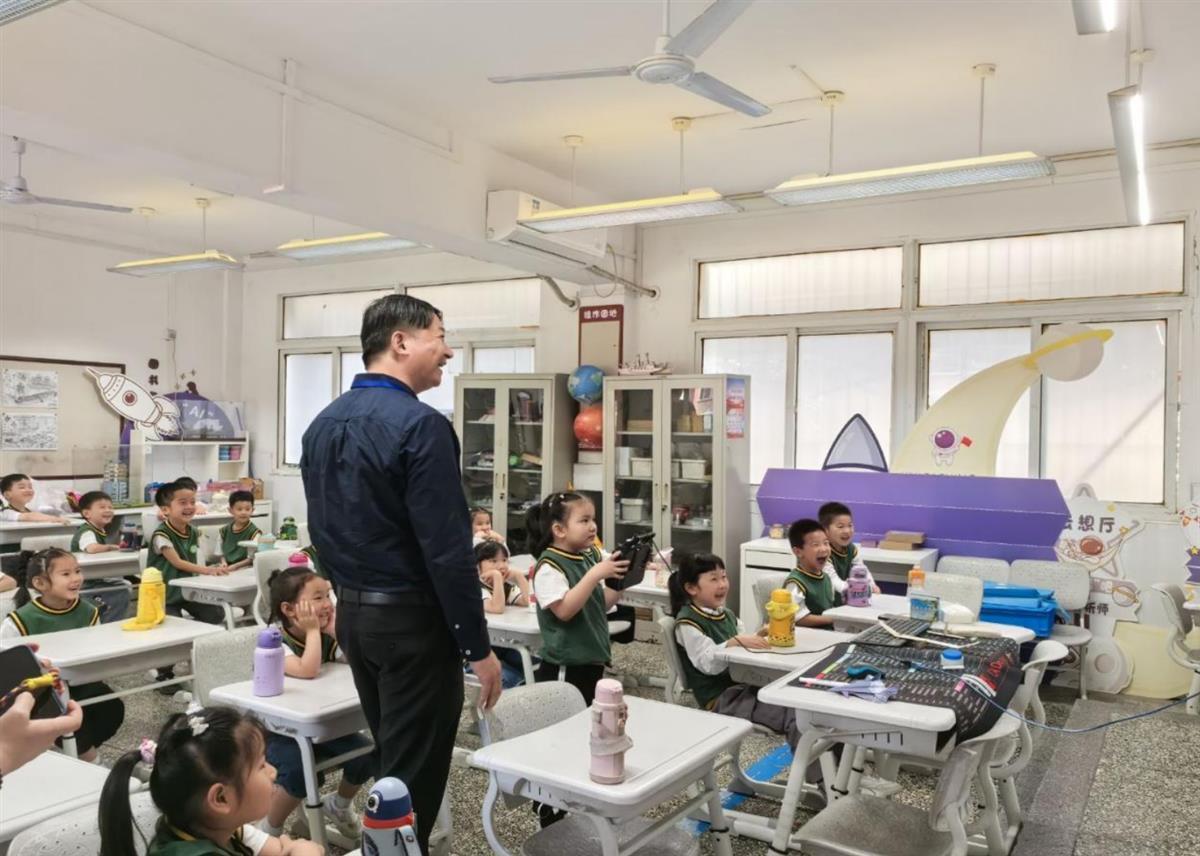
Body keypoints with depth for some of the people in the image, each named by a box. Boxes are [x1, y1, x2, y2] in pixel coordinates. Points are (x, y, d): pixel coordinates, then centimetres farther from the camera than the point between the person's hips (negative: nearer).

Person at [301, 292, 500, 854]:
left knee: (389, 763, 23)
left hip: (352, 614, 9)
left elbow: (321, 530, 14)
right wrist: (478, 646, -15)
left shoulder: (323, 424, 7)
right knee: (414, 777, 5)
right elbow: (447, 549, -22)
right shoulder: (420, 424, -20)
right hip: (412, 619, -9)